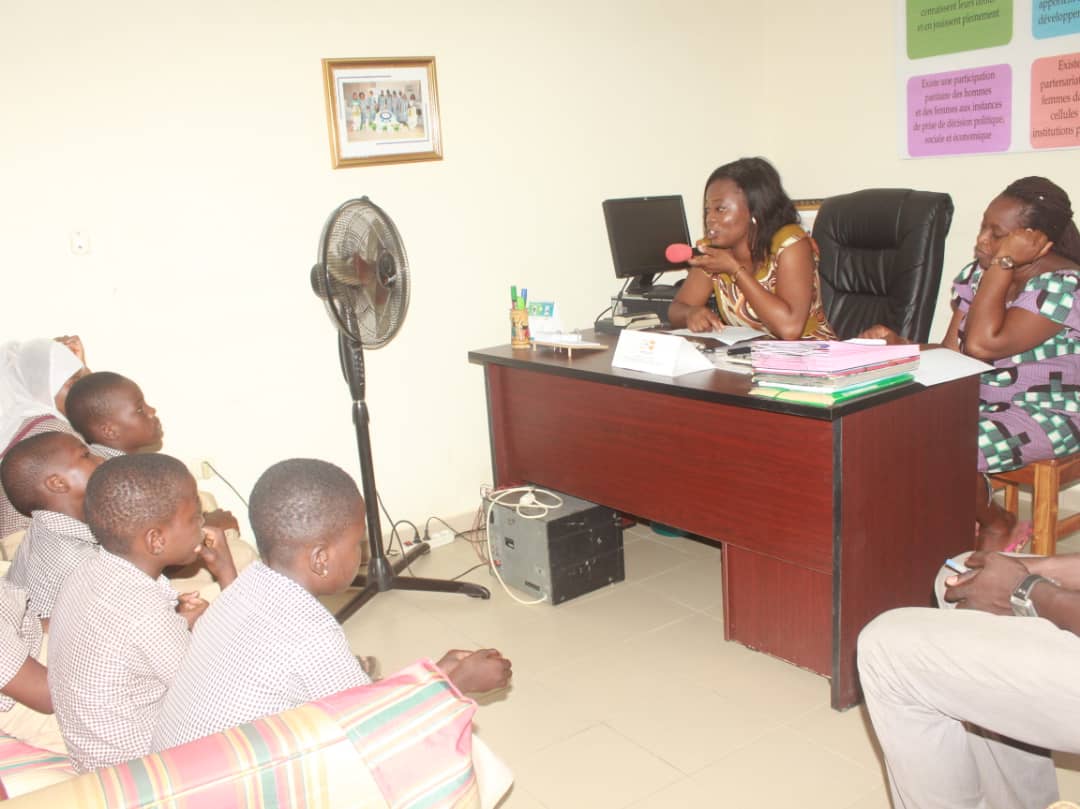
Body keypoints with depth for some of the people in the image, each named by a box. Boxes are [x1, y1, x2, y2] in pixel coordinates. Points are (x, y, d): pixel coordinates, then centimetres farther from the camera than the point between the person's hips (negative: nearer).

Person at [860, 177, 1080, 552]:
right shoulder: (977, 274, 5)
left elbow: (982, 344, -29)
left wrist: (1004, 263, -24)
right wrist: (897, 345, -16)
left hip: (1049, 416, -7)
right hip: (981, 404, 7)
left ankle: (997, 525, 3)